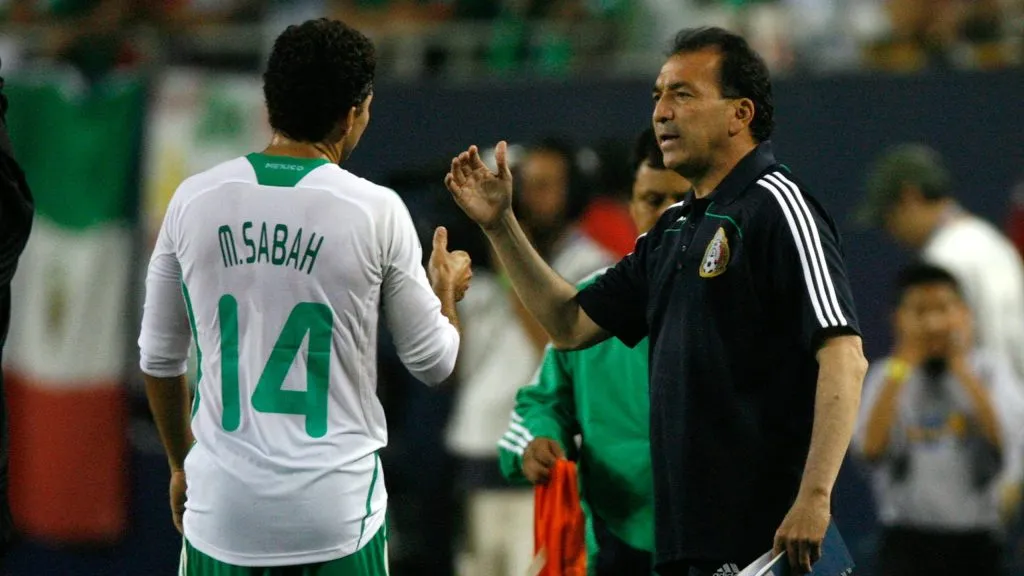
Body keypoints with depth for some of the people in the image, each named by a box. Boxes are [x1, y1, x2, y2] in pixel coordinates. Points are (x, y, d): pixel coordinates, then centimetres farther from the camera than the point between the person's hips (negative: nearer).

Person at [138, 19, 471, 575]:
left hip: (223, 509, 2)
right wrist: (447, 291, 25)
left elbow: (159, 358, 10)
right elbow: (432, 361, 3)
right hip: (337, 511, -2)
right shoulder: (375, 211, -6)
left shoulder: (194, 200, 1)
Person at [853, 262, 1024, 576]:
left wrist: (960, 366, -9)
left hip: (976, 538, 1)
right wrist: (903, 365, -8)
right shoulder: (885, 375, 4)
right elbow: (869, 446, -13)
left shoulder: (990, 369, 2)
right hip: (908, 538, -1)